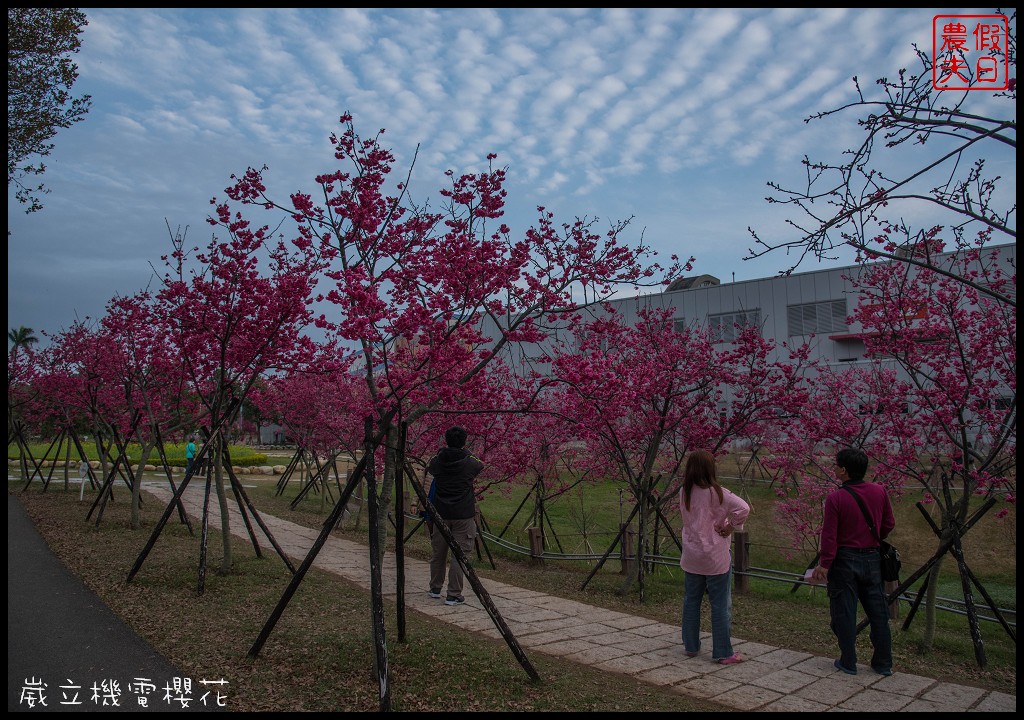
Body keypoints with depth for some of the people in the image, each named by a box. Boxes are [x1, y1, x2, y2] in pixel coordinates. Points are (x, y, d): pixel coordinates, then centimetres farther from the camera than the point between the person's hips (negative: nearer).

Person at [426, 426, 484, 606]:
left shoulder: (437, 461, -2)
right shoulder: (470, 462, -8)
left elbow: (429, 468, 22)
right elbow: (481, 465, 15)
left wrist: (443, 450, 33)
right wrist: (465, 452, 29)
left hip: (441, 513, 4)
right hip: (463, 515, -4)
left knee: (437, 552, 16)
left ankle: (435, 589, 31)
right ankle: (453, 595, 0)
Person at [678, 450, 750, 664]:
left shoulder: (684, 493, -1)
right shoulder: (717, 493, -15)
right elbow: (743, 508, -26)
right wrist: (731, 526, -12)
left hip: (691, 558, 5)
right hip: (715, 558, -5)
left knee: (691, 601, 15)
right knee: (720, 606, 4)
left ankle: (691, 646, 25)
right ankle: (723, 653, 10)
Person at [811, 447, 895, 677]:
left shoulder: (835, 498, -16)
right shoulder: (879, 492, -3)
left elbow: (829, 535, -14)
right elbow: (889, 524, 7)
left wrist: (824, 564, -7)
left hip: (844, 560, -4)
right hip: (872, 559, 4)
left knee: (844, 613, 7)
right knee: (878, 611, 14)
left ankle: (848, 662, 13)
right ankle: (884, 663, 21)